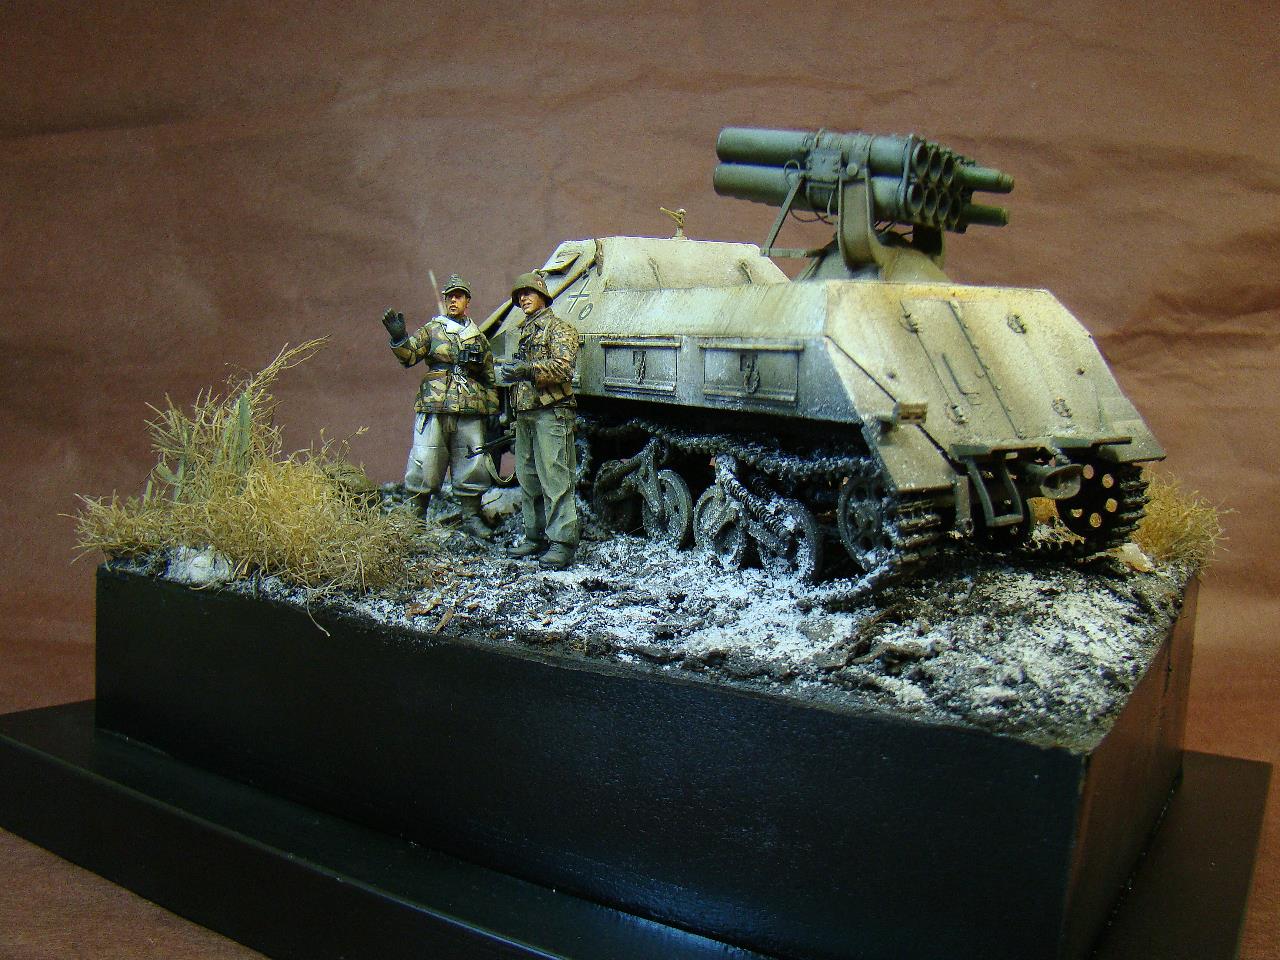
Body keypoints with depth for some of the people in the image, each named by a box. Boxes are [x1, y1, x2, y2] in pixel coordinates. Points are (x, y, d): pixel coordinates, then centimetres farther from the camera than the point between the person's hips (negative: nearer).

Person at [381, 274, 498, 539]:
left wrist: (493, 412, 13)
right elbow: (409, 356, -5)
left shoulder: (478, 337, 19)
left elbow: (489, 378, 20)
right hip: (434, 408, -3)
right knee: (425, 463, -3)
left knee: (472, 465, 5)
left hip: (471, 411, 3)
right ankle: (416, 516, 9)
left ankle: (471, 518, 16)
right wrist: (399, 338, -25)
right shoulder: (432, 329, 10)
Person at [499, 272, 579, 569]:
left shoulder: (558, 328, -3)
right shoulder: (525, 331, 22)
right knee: (528, 478, 11)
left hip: (551, 413, -9)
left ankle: (562, 543, -10)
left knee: (555, 479, -10)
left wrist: (530, 370, -25)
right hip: (525, 415, 9)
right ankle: (535, 536, 19)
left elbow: (563, 367, -17)